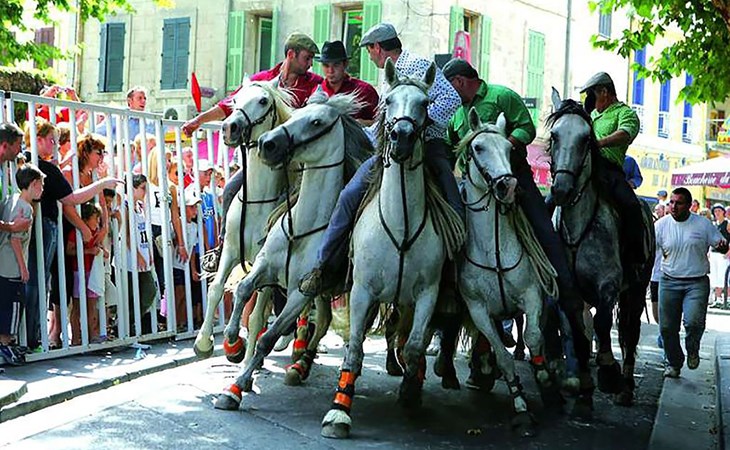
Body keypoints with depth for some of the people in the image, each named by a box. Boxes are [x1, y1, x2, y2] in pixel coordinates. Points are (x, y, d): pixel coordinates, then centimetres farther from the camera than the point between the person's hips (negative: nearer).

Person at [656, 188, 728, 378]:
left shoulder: (703, 224, 0)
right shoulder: (662, 224, 1)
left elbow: (722, 245, 7)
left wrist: (722, 246, -17)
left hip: (697, 282, -2)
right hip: (669, 282, 2)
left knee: (694, 321, -20)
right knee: (667, 327, 3)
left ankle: (692, 351, 13)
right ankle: (674, 363, 27)